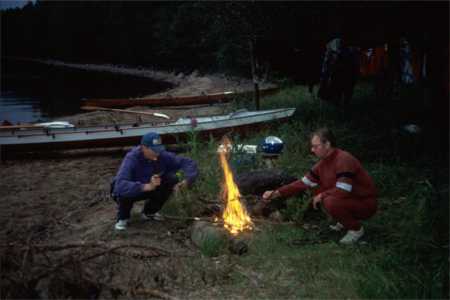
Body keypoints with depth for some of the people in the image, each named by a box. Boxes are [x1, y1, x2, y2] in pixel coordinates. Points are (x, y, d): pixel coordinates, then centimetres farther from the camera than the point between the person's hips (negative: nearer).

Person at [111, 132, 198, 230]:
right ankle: (123, 217, -3)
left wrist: (187, 180, -39)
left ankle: (149, 212, 4)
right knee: (125, 191, -38)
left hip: (150, 189, 4)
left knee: (172, 179, -18)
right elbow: (120, 186, -49)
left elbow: (189, 163, -18)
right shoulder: (131, 159, -34)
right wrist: (147, 186, -61)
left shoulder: (162, 156, -23)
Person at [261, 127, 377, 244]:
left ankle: (356, 228, -5)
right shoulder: (323, 163, 2)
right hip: (348, 199, 9)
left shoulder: (344, 160, -25)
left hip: (366, 203, -8)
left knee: (330, 202, -30)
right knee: (317, 192, 3)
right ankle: (344, 221, 14)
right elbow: (303, 183, 4)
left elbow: (343, 191, -33)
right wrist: (277, 193, -3)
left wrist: (321, 196, -17)